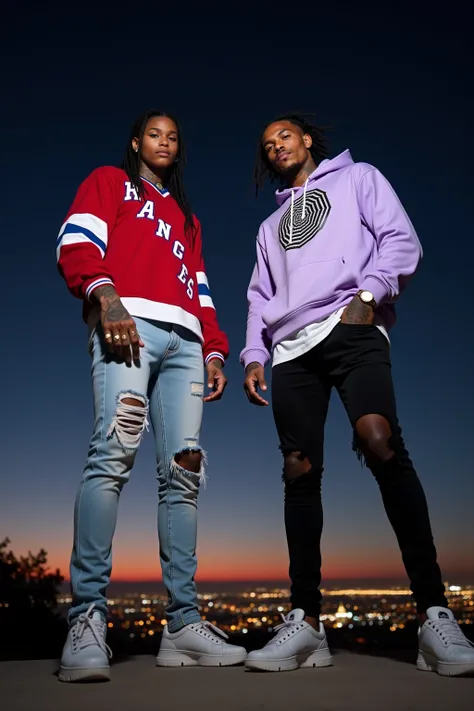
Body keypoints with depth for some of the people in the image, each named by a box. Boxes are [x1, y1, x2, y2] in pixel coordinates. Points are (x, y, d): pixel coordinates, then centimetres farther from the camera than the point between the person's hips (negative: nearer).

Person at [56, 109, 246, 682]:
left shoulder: (186, 216, 38)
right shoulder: (109, 182, 23)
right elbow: (76, 243, 4)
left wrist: (214, 349, 13)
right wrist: (106, 297, -15)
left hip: (185, 341, 5)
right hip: (127, 322, -5)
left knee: (184, 472, -7)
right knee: (114, 452, -24)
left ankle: (183, 623, -7)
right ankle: (87, 619, -23)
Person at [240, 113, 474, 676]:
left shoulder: (356, 178, 22)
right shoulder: (270, 226, 34)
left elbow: (401, 241, 7)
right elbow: (260, 299, 27)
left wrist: (369, 293, -12)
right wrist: (253, 354, 10)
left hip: (350, 329, -5)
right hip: (290, 347, 5)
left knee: (380, 440, -28)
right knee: (299, 472, -5)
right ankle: (305, 623, -3)